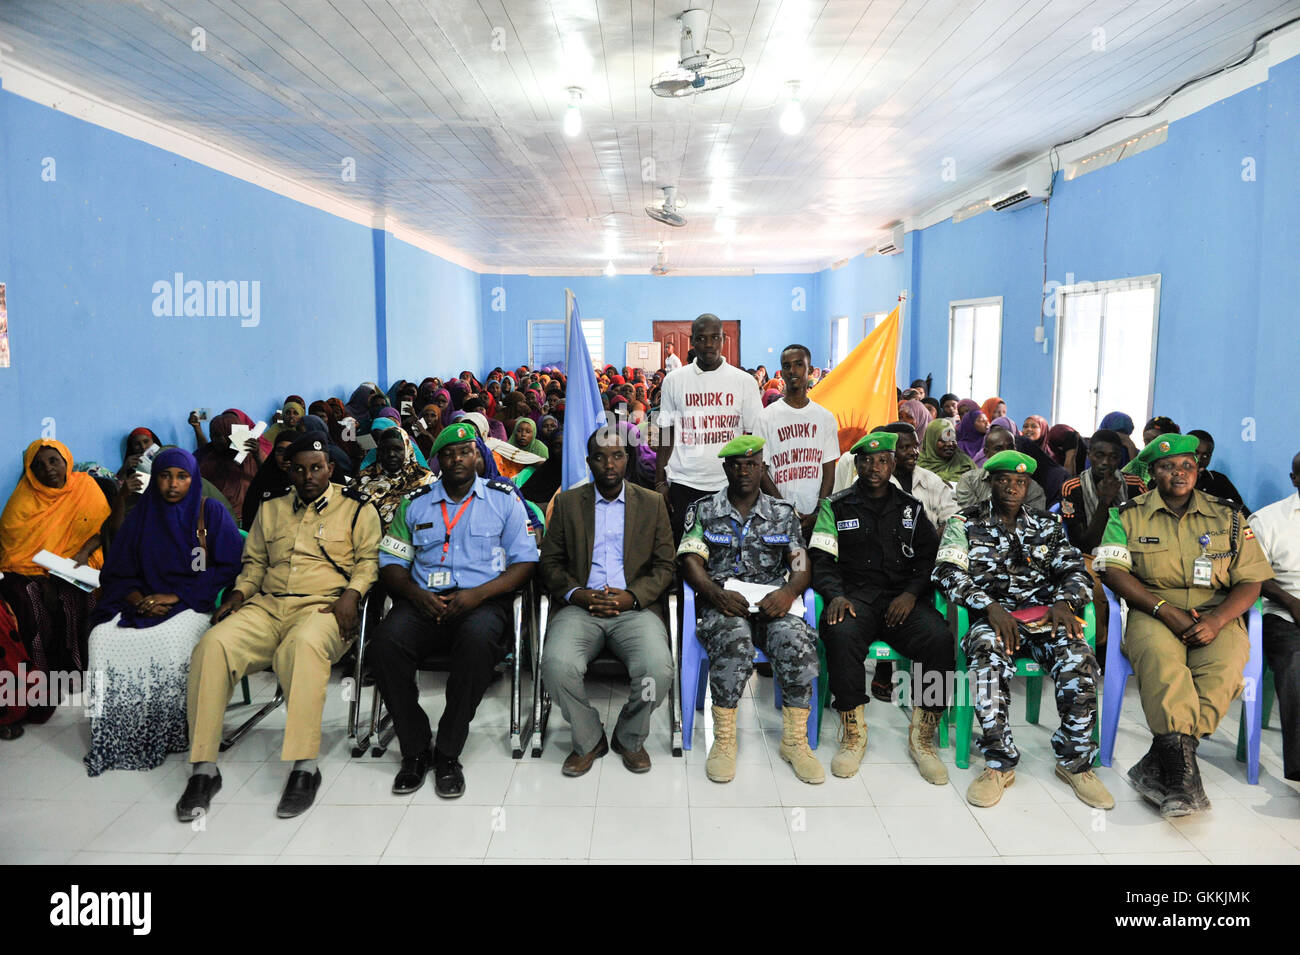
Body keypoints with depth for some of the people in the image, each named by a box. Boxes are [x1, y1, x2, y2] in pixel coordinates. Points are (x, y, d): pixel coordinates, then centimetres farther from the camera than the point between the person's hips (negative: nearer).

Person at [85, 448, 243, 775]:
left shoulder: (212, 512, 3)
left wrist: (175, 596, -13)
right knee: (103, 636, -25)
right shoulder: (143, 514, 13)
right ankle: (115, 739, -14)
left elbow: (229, 569, -6)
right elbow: (116, 571, 13)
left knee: (171, 639, -34)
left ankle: (166, 735, -15)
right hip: (144, 604, 4)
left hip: (195, 604, -4)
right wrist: (139, 600, -9)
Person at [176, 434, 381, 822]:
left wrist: (351, 593, -12)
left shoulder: (357, 510, 13)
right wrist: (238, 594, 7)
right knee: (212, 645, -25)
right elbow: (254, 563, 26)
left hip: (324, 606, -4)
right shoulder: (270, 510, 25)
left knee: (304, 644, -40)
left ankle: (304, 768, -36)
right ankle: (204, 769, -19)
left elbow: (368, 561, 6)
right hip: (267, 605, 4)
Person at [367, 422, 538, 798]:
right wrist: (416, 594, -9)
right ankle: (416, 749, -10)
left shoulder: (504, 498, 10)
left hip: (482, 600, -2)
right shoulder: (415, 503, 17)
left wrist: (479, 594, -12)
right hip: (424, 600, 3)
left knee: (478, 640, -37)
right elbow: (391, 563, 13)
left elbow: (525, 561, 3)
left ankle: (448, 754, -19)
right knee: (385, 644, -28)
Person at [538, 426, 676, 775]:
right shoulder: (567, 502, 12)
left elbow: (665, 566, 8)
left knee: (658, 668, -29)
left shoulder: (652, 503, 12)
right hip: (580, 607, 1)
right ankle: (589, 740, 0)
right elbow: (549, 561, 10)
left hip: (634, 607, 0)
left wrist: (633, 596, -9)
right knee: (557, 664, -30)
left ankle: (630, 738, 4)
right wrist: (575, 593, -9)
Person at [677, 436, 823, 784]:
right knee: (734, 639, -36)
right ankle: (723, 739, -21)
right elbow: (691, 563, 0)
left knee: (798, 641, -31)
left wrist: (788, 592, -15)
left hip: (770, 605, 2)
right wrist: (718, 595, -19)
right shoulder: (703, 510, 11)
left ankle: (795, 740, -16)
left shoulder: (784, 513, 16)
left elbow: (801, 566, 8)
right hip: (721, 604, -2)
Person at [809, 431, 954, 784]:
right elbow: (821, 560, 4)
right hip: (856, 594, -2)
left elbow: (931, 557, 11)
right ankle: (853, 735, -17)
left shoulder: (911, 508, 19)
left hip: (902, 598, 2)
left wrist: (911, 593, -7)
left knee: (940, 638, -28)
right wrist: (836, 594, -15)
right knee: (842, 634, -35)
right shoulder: (836, 507, 13)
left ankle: (922, 738, -12)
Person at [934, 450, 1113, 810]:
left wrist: (1064, 603, -10)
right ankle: (999, 763, -24)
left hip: (1042, 614, 3)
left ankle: (1074, 761, -10)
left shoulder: (1047, 525, 21)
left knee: (1078, 658, -28)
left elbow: (1074, 569, 13)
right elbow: (948, 572, -2)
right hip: (992, 616, -2)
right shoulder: (966, 523, 10)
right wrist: (991, 607, -17)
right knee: (989, 655, -36)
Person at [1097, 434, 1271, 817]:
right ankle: (1183, 769, -39)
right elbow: (1114, 571, -2)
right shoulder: (1129, 515, 9)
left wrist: (1216, 620, -12)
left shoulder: (1228, 516, 13)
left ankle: (1157, 766, -31)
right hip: (1153, 612, -1)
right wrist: (1165, 610, -15)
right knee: (1160, 656, -36)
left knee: (1225, 667, -32)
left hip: (1216, 617, 2)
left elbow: (1250, 581, 8)